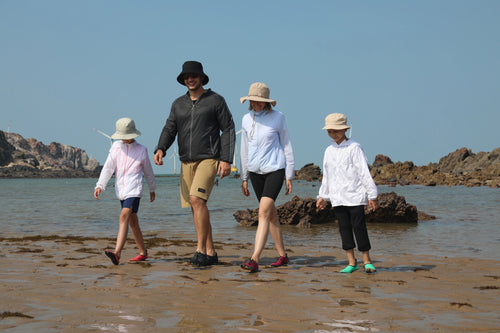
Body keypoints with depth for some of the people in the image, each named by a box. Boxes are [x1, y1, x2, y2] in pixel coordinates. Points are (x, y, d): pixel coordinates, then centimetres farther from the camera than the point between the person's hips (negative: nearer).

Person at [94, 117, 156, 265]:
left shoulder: (141, 149, 3)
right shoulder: (116, 147, 8)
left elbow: (148, 171, 15)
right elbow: (108, 167, 1)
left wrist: (152, 189, 24)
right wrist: (100, 186, -11)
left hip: (134, 190, -5)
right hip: (121, 190, 5)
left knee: (124, 216, -23)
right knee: (133, 222, 13)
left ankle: (117, 253, -35)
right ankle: (143, 252, 28)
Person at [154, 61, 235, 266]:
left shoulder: (216, 101, -1)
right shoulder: (178, 104, 12)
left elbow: (228, 130, -1)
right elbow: (169, 129, 6)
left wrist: (226, 159, -10)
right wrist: (160, 150, -14)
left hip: (208, 160, -6)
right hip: (187, 162, 6)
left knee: (197, 199, -23)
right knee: (196, 207, 6)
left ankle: (201, 250, -20)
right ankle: (211, 253, 14)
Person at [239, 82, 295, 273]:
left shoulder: (277, 117, -3)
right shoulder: (246, 119, 7)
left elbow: (286, 146, 2)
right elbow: (244, 149, 13)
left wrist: (289, 176, 1)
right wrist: (244, 178, 12)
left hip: (275, 169, -5)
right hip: (255, 171, 5)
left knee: (264, 212, -17)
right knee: (271, 214, 12)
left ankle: (255, 259, -24)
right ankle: (282, 255, 23)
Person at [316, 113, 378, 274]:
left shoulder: (354, 148, -5)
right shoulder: (329, 151, 13)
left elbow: (364, 172, -6)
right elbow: (326, 176, 21)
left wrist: (372, 195, -8)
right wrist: (323, 196, 21)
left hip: (355, 196, -5)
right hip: (337, 197, 5)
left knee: (359, 226, -6)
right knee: (344, 227, 4)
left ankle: (367, 260, 6)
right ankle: (351, 262, 10)